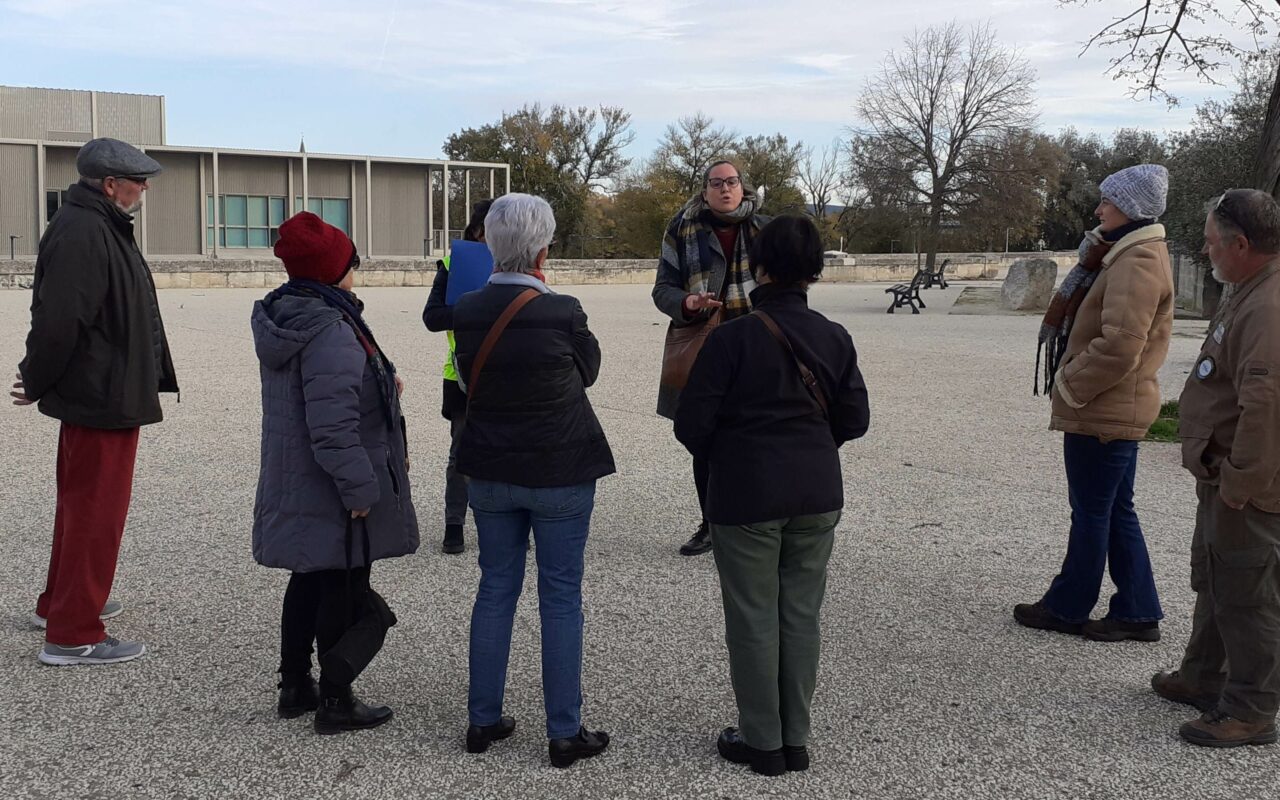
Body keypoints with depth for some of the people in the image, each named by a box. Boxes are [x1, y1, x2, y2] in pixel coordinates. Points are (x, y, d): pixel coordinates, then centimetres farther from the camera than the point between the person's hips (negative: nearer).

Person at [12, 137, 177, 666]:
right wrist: (37, 383, -14)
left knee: (83, 505, 22)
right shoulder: (81, 235, -21)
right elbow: (57, 319, -27)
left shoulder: (103, 228, 13)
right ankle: (72, 637, 6)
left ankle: (61, 604, 38)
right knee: (96, 514, -3)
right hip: (101, 400, -11)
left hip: (106, 395, 11)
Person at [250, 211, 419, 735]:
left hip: (293, 486, 10)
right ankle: (335, 702, 12)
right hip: (333, 494, -10)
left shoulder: (282, 317, 7)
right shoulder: (330, 330, -25)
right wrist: (360, 489, -22)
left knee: (309, 581, 21)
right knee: (345, 592, 3)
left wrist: (379, 387, 16)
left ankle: (294, 686, 31)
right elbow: (334, 425, -28)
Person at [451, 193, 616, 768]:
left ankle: (483, 721, 24)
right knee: (561, 598, 6)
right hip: (561, 474, -4)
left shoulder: (466, 313, -6)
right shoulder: (562, 313, -18)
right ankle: (565, 732, 14)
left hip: (490, 473, 4)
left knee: (496, 590, 15)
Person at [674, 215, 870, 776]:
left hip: (746, 497, -4)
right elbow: (854, 419, 4)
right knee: (801, 615, 13)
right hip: (818, 494, 5)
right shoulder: (834, 338, -2)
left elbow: (692, 423, -13)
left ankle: (763, 742, 17)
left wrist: (717, 455, 8)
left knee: (753, 619, 8)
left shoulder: (733, 337, -15)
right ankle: (796, 739, 22)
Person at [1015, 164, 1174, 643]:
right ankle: (1138, 612, 22)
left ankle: (1066, 608, 16)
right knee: (1116, 510, 15)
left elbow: (1119, 347, -27)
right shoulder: (1132, 253, 15)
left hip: (1103, 411, -10)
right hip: (1115, 410, 10)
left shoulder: (1137, 263, -20)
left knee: (1092, 511, 3)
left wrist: (1069, 385, -16)